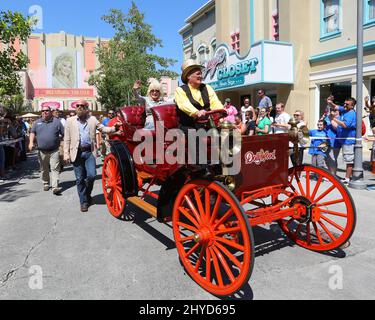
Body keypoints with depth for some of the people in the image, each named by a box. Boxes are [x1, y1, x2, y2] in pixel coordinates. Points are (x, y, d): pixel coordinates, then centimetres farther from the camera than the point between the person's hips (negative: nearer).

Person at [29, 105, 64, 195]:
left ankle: (55, 187, -11)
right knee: (44, 169, 13)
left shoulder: (57, 121, 4)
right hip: (42, 151, 3)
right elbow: (33, 132, 10)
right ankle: (46, 184, 29)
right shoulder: (37, 122, 12)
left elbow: (63, 134, 3)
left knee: (55, 169, -9)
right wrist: (31, 142, -8)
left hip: (54, 151, -3)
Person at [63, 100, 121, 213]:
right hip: (77, 153, 0)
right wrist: (66, 154, -2)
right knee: (80, 179, 4)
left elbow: (103, 129, 6)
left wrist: (114, 128, -13)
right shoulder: (70, 121, 7)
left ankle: (87, 194, 20)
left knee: (91, 175, -9)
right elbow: (67, 139, 5)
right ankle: (83, 201, 18)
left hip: (89, 152, 0)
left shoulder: (93, 119, 8)